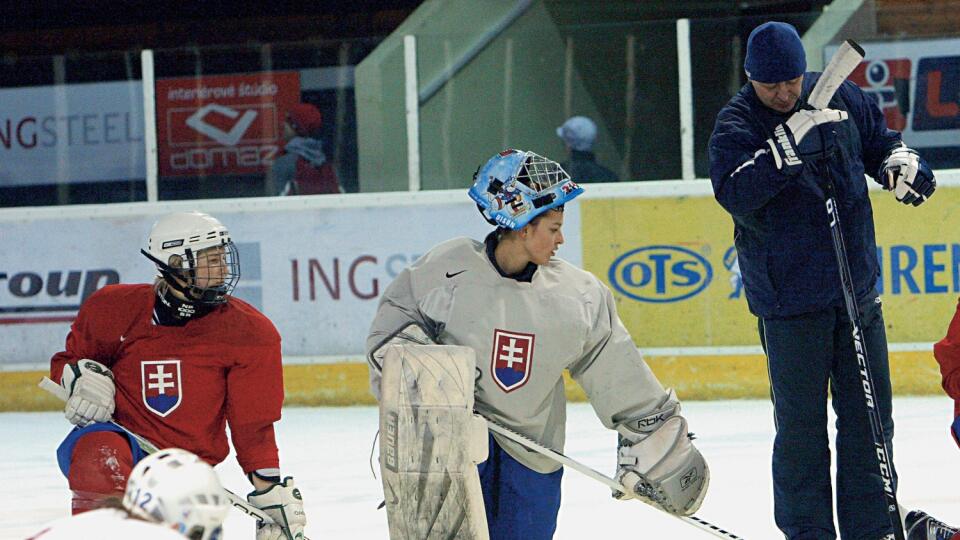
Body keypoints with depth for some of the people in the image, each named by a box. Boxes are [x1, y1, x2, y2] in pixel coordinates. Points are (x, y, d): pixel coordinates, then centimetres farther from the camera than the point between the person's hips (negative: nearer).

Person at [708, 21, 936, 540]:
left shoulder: (839, 97, 3)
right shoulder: (737, 124, -10)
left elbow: (879, 139, 19)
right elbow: (735, 193, -26)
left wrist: (899, 163, -3)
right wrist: (788, 146, -35)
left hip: (857, 286, 5)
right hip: (789, 297, -4)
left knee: (868, 413, 9)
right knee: (801, 423, 0)